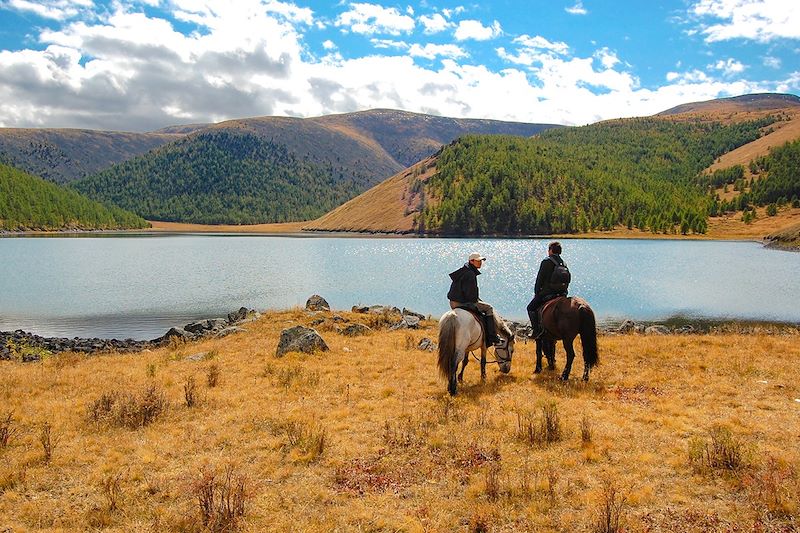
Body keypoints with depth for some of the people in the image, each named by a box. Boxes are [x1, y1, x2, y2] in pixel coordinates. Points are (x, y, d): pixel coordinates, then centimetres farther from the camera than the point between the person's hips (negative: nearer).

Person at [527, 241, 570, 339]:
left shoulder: (546, 262, -11)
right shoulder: (564, 264, 9)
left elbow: (540, 279, -10)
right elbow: (567, 281, 11)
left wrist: (536, 293, 0)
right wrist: (561, 292, 19)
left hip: (547, 293, -7)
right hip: (561, 294, 7)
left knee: (531, 307, 9)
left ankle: (536, 329, -4)